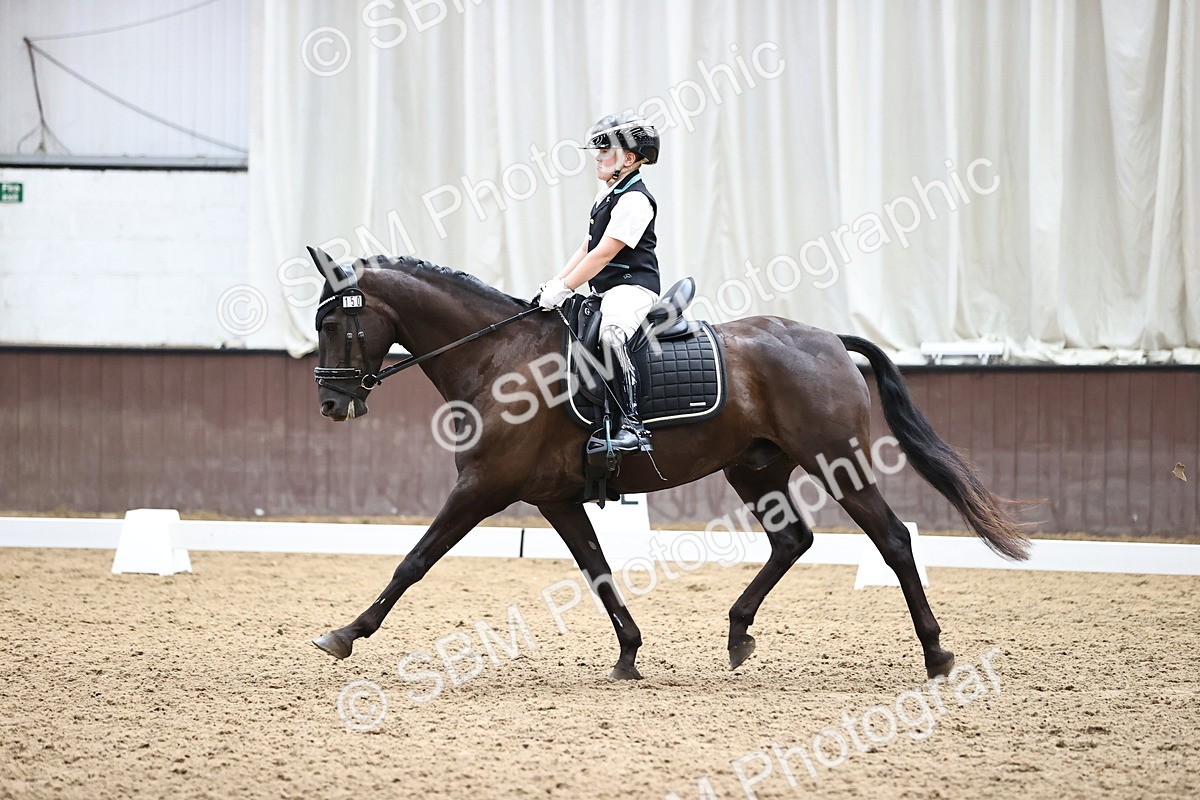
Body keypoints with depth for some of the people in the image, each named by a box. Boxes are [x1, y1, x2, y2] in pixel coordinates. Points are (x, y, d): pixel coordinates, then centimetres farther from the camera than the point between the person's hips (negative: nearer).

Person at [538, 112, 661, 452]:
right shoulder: (608, 194, 18)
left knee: (612, 331, -36)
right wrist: (556, 282, 10)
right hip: (607, 290, 11)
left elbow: (604, 253, -19)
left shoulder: (635, 200, -13)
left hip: (633, 287, -11)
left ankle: (632, 424, -42)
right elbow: (587, 248, 21)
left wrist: (564, 288, -19)